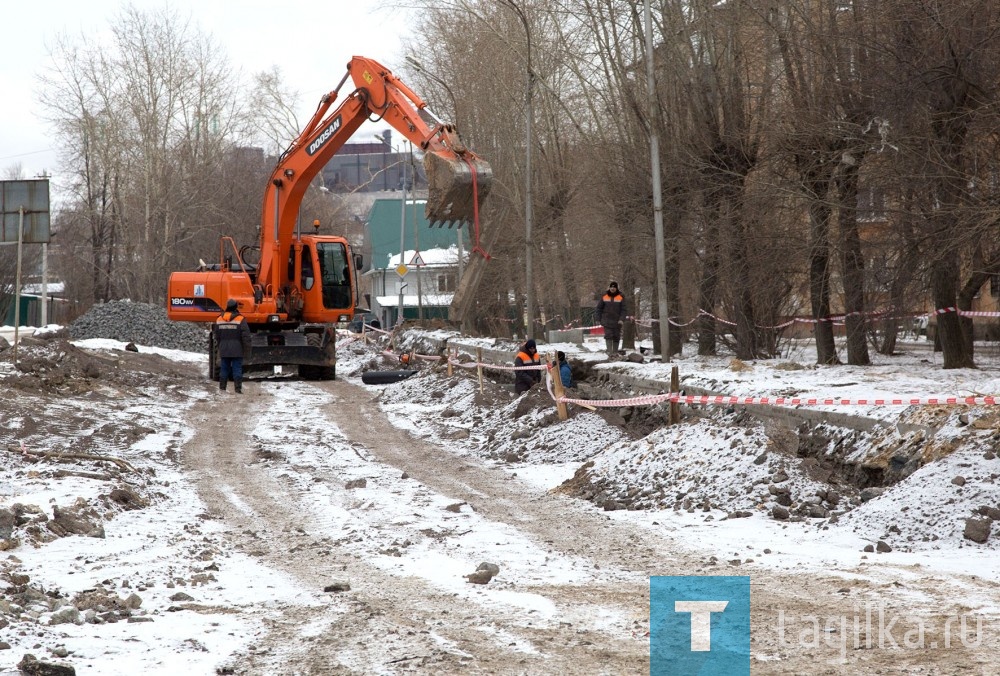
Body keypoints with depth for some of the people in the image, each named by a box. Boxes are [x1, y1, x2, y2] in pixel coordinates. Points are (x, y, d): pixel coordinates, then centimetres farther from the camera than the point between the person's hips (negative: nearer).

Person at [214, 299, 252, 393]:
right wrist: (247, 349, -2)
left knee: (224, 369, 11)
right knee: (237, 369, -2)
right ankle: (238, 388, -6)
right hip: (237, 350, -4)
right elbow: (245, 336, -10)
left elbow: (217, 336, 13)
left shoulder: (219, 319, 5)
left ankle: (222, 387, 12)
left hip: (224, 350, 4)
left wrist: (219, 346, 25)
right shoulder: (240, 320, -10)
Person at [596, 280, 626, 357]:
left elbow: (623, 309, -2)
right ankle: (609, 351, -16)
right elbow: (599, 308, 8)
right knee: (608, 336, -11)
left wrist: (621, 319, -14)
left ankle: (615, 352, 13)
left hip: (617, 321, 0)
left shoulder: (621, 297, 1)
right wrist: (598, 319, 5)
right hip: (607, 321, 0)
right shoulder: (604, 296, 3)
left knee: (616, 337, 5)